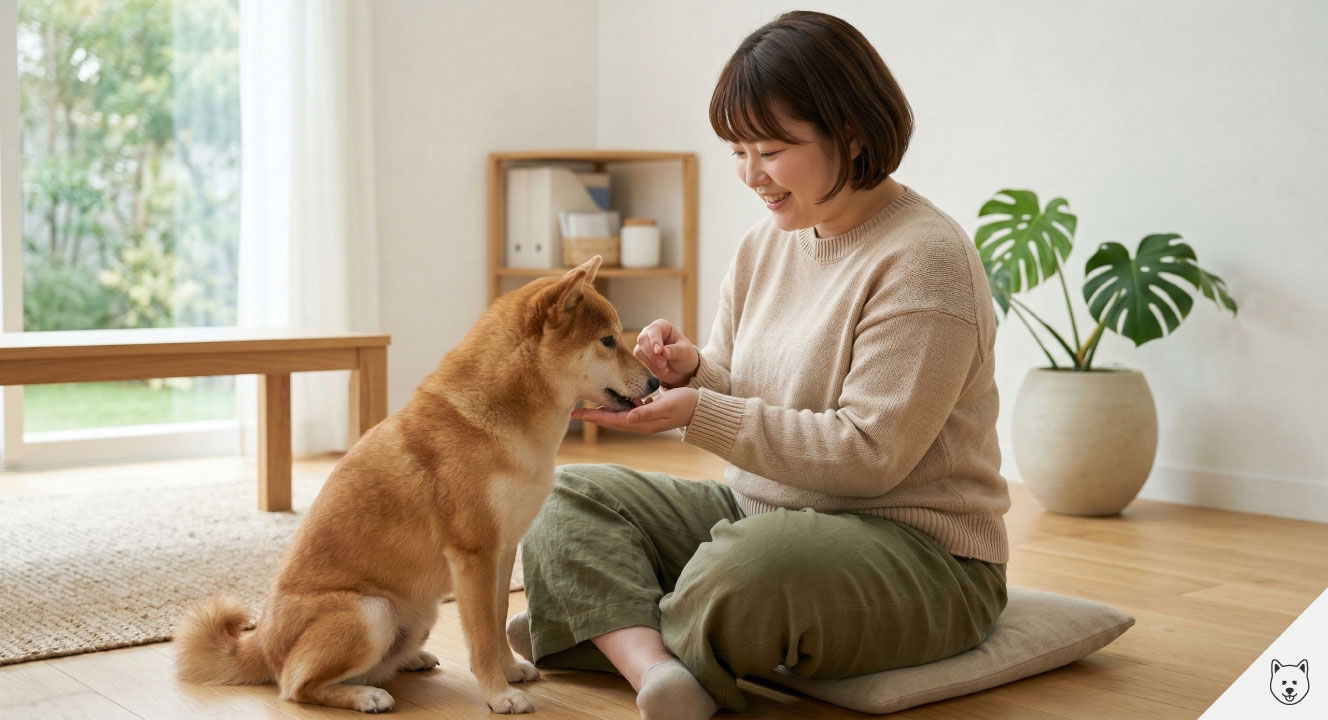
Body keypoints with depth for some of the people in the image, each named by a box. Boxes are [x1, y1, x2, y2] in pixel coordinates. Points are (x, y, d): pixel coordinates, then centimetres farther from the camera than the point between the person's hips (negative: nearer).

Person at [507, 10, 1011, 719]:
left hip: (915, 548, -8)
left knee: (752, 565, -39)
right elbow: (735, 397, 15)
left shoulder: (925, 260, -16)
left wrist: (701, 414, -23)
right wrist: (689, 372, -9)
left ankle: (608, 629, -8)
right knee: (566, 497, -2)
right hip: (762, 512, 8)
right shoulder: (764, 243, 9)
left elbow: (870, 454, -21)